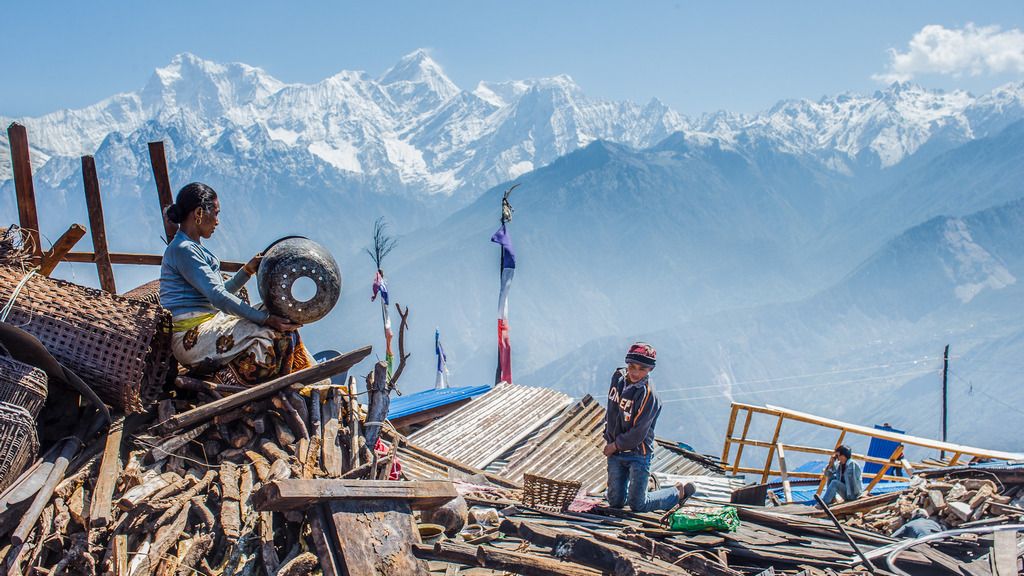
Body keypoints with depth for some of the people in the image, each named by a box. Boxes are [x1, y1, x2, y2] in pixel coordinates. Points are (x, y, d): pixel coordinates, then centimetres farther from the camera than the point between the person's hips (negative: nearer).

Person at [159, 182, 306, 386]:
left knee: (283, 329, 2)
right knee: (277, 335, -19)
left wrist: (248, 270, 8)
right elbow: (218, 296, -20)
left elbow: (221, 291, 19)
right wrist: (265, 318, -21)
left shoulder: (193, 247, 20)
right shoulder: (182, 249, -13)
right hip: (192, 336, -10)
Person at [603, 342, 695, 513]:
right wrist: (608, 439, 10)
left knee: (637, 505, 1)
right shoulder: (618, 377, -2)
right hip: (615, 451, 6)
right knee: (615, 502, 12)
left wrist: (615, 445, -10)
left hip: (638, 454, -6)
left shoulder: (648, 394, -22)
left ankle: (679, 492, 22)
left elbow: (638, 433, -20)